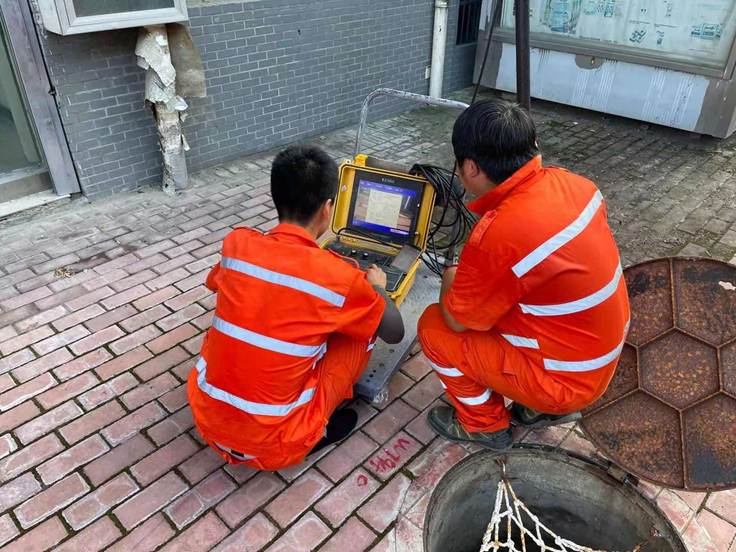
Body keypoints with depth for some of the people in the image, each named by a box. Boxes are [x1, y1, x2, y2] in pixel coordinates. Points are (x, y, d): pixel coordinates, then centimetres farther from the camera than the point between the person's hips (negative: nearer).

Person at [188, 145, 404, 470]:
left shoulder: (237, 243, -5)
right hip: (274, 445, -4)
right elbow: (395, 333, 0)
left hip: (207, 421, 5)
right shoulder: (338, 277, -17)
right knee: (364, 329, 7)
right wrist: (376, 287, 20)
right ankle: (315, 431, 12)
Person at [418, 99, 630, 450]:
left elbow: (457, 320, -17)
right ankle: (547, 407, 26)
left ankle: (485, 425, 20)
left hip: (566, 377, -7)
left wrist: (450, 277, 3)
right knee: (491, 296, 22)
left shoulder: (498, 236, -34)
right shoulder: (570, 183, -10)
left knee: (433, 327, -2)